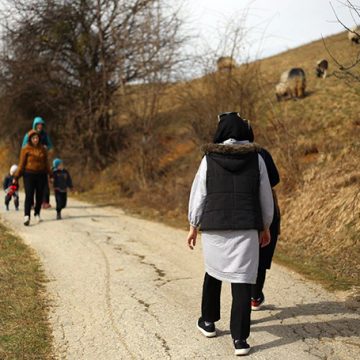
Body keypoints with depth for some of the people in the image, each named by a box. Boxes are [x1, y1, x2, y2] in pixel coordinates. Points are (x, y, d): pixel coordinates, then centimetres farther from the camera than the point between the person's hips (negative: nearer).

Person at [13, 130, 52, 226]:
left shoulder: (43, 149, 7)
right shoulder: (25, 149, -3)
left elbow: (46, 163, 15)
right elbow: (21, 164, -2)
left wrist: (51, 174, 15)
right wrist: (16, 177, -5)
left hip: (41, 175, 4)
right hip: (29, 175, -3)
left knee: (39, 196, 8)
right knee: (29, 196, -13)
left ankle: (37, 214, 23)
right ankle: (27, 216, -18)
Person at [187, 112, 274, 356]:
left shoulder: (209, 159, 0)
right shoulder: (256, 158, 2)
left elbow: (198, 194, 2)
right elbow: (265, 196, 6)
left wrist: (193, 227, 11)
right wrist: (266, 227, 17)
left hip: (214, 227, 1)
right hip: (246, 228, -1)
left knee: (213, 272, 23)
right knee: (242, 280, 1)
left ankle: (208, 322, 35)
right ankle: (240, 338, -4)